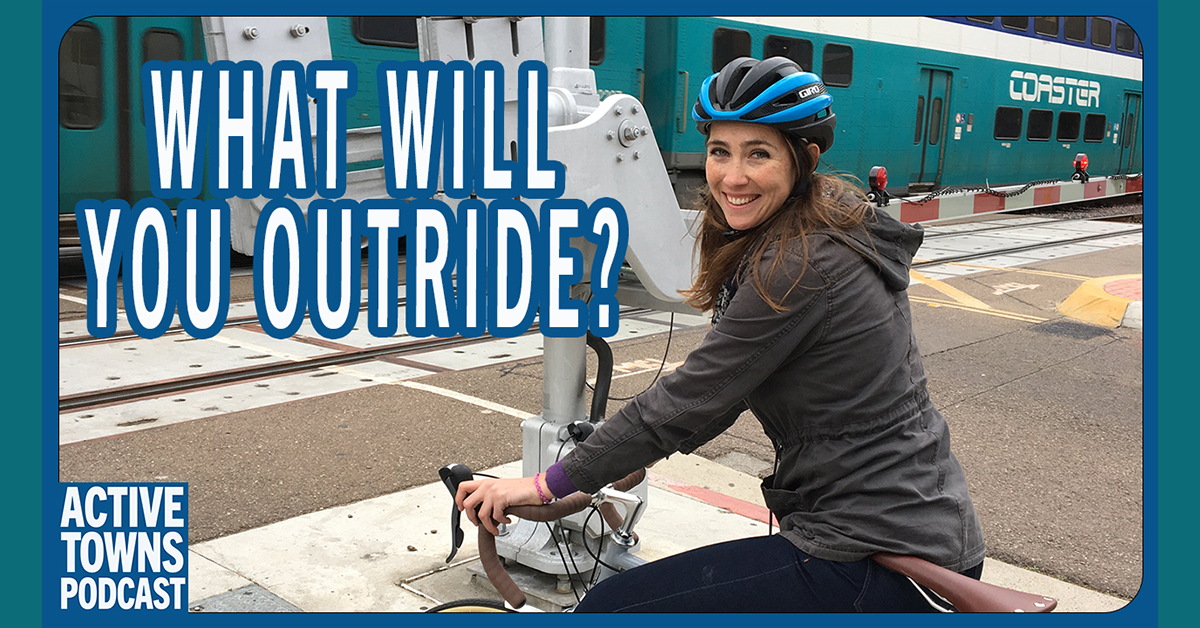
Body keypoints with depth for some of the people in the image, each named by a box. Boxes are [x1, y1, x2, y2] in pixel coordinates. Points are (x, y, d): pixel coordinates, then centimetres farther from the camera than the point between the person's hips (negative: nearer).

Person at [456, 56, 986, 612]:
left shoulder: (802, 267, -21)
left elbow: (690, 396, -18)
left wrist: (548, 484, -10)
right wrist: (623, 454, 16)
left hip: (880, 560, -10)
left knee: (609, 607, -9)